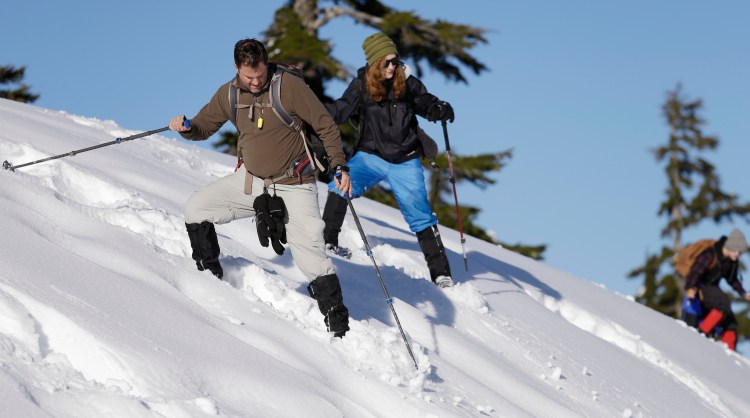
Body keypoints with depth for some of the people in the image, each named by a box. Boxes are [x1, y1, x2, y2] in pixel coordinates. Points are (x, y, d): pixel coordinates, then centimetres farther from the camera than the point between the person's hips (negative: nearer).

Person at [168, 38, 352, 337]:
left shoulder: (289, 86, -17)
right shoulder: (229, 95, -2)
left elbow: (325, 127, -11)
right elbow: (204, 127, 10)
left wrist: (339, 167, -18)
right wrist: (186, 127, -14)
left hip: (293, 186, -5)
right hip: (251, 180, 5)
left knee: (311, 259, -11)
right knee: (196, 208, -4)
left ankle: (339, 324, 0)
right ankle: (210, 277, 12)